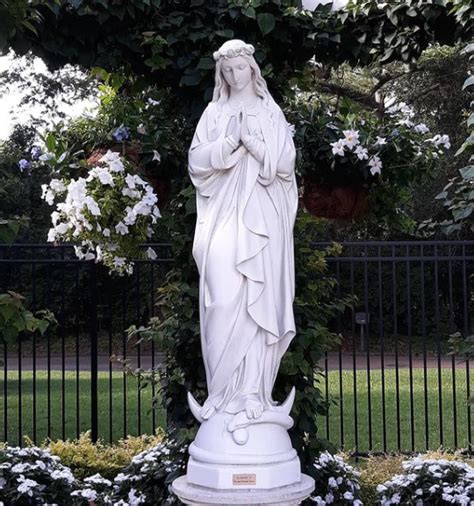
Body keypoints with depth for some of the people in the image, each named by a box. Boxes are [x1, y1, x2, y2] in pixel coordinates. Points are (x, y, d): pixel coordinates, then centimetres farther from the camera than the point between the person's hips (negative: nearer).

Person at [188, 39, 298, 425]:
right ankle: (225, 389, -1)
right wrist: (228, 143, -10)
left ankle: (254, 390, 0)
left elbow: (284, 161, 2)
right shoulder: (214, 112, 13)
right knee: (223, 297, -10)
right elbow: (197, 160, 4)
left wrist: (251, 141, -11)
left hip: (262, 216, 0)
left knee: (258, 299, -5)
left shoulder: (270, 112, 11)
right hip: (224, 214, 1)